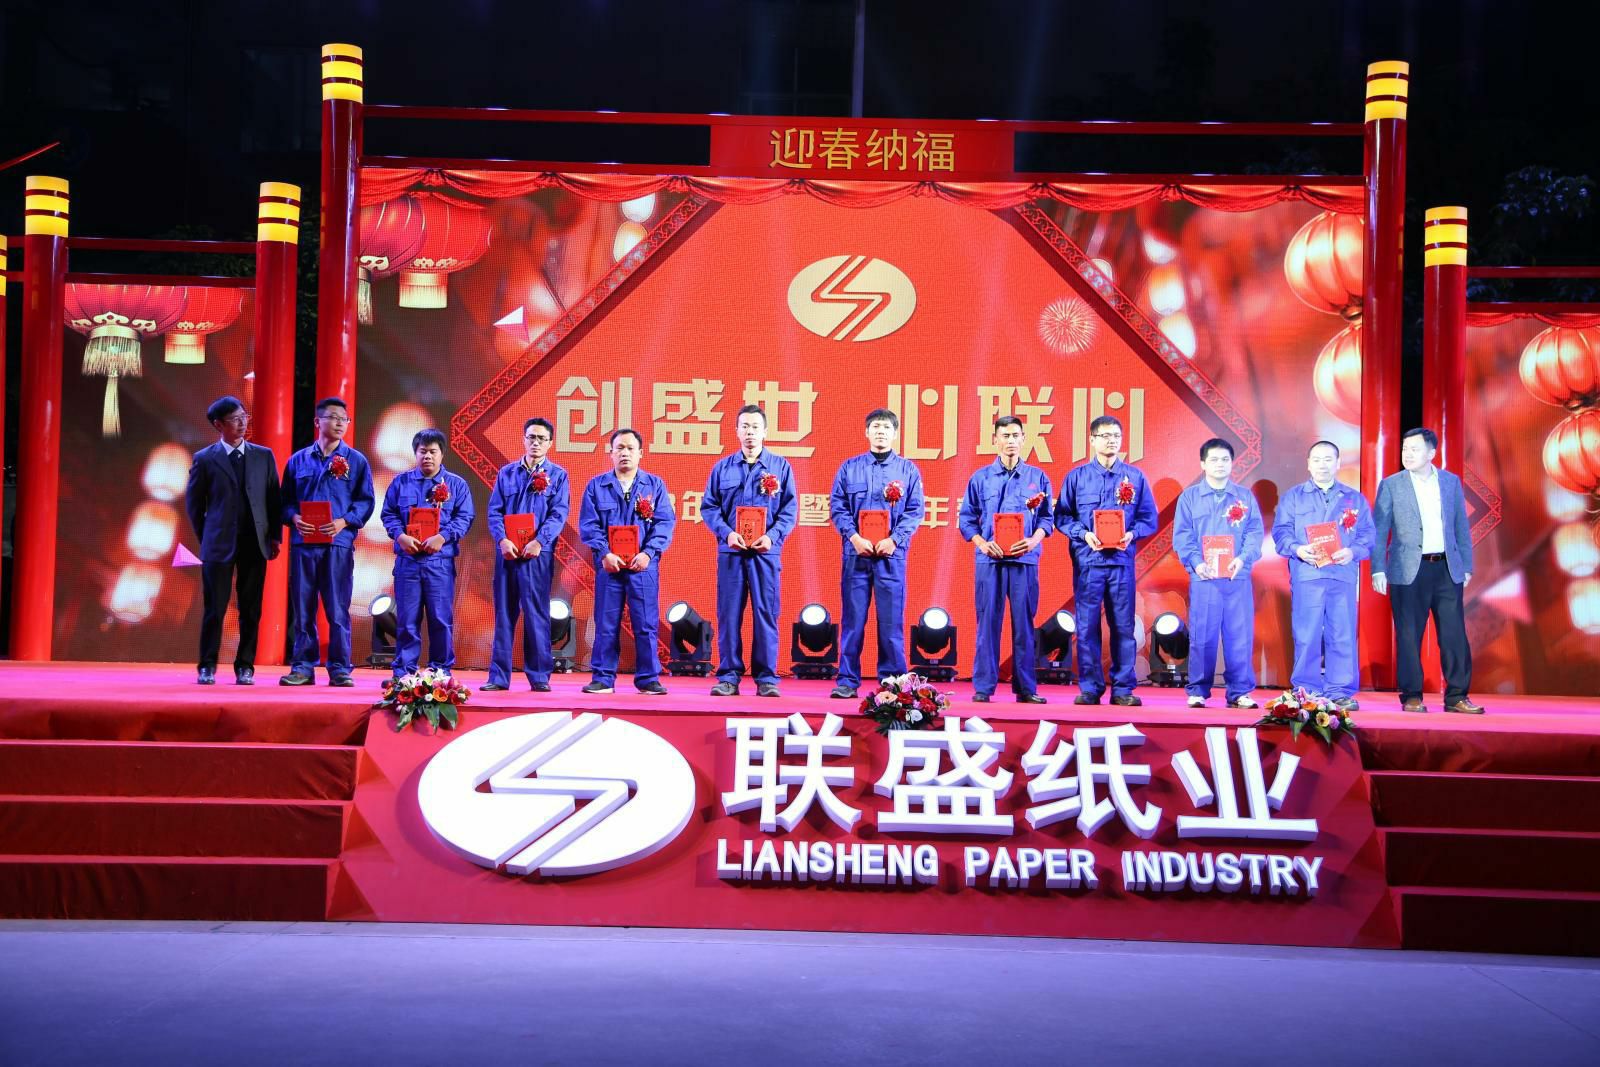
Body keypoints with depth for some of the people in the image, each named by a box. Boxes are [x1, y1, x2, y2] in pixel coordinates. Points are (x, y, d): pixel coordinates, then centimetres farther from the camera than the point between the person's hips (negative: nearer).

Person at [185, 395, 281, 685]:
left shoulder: (264, 456, 8)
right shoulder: (204, 459, 3)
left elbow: (273, 498, 10)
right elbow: (194, 504, 9)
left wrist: (274, 536, 4)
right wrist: (206, 537, 7)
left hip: (255, 543, 2)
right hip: (219, 544, -2)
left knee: (251, 610, 4)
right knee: (214, 608, 0)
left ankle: (245, 666, 12)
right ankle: (207, 667, 10)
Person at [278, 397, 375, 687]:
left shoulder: (356, 461, 8)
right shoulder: (298, 460, 12)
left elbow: (366, 500, 3)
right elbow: (286, 499, 12)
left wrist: (344, 521, -12)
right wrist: (294, 518, -9)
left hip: (339, 543, -2)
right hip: (303, 543, 2)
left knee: (338, 609, -2)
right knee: (302, 608, 3)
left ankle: (339, 668, 3)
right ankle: (303, 667, 10)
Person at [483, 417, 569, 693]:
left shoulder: (557, 475, 6)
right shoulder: (506, 473, 13)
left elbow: (559, 514, -4)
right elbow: (494, 510, 7)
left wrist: (539, 541, -17)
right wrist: (502, 540, -11)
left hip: (538, 554, -2)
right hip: (507, 552, 2)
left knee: (536, 613, -2)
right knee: (504, 612, 4)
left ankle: (539, 676, 3)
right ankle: (499, 676, 7)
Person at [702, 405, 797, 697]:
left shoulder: (780, 466, 8)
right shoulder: (722, 467, 11)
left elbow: (790, 508, 3)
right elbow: (709, 506, 6)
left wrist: (772, 536, -12)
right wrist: (726, 533, -10)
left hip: (766, 551, -1)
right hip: (730, 551, 1)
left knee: (766, 613, 0)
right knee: (728, 613, 0)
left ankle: (766, 677, 5)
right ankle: (728, 676, 6)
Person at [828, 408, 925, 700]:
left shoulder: (908, 470, 9)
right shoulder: (849, 468, 10)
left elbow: (914, 511, 3)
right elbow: (837, 507, 4)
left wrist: (894, 539, -11)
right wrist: (855, 538, -11)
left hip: (891, 554, 0)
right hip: (856, 553, 0)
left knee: (891, 620, 1)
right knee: (853, 619, 1)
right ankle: (847, 681, 5)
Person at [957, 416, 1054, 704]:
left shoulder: (1037, 477, 11)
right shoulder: (980, 477, 10)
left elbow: (1046, 518, 8)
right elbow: (967, 518, 7)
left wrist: (1034, 540, -11)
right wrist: (982, 543, -9)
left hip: (1025, 558, 1)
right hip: (988, 559, 0)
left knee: (1023, 622, 1)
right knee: (988, 621, -2)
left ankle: (1025, 688, 5)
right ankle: (983, 687, 2)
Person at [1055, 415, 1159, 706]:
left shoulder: (1135, 476, 10)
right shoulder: (1076, 476, 8)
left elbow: (1149, 518, 9)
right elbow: (1062, 516, 6)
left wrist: (1131, 534, -10)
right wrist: (1084, 534, -10)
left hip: (1122, 559, 1)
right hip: (1087, 559, -1)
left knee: (1123, 626, 1)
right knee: (1086, 626, -2)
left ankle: (1123, 689, 6)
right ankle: (1089, 688, 5)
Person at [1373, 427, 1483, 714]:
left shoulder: (1451, 482, 9)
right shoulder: (1390, 485, 2)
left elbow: (1462, 528, 12)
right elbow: (1379, 531, 0)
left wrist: (1466, 566, 8)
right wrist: (1378, 570, -7)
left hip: (1447, 569, 2)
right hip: (1408, 571, -2)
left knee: (1455, 635, 0)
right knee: (1409, 637, 0)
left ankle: (1456, 696, 8)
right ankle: (1411, 697, 9)